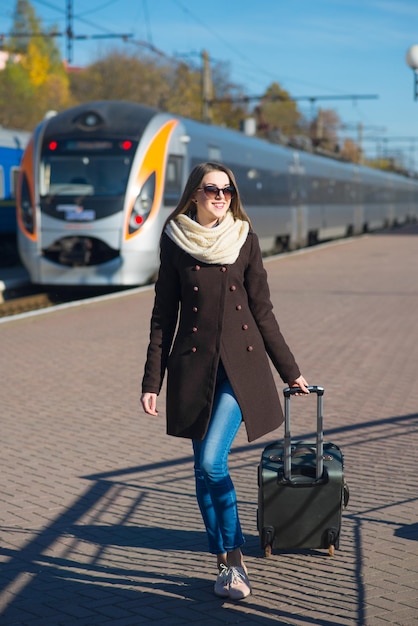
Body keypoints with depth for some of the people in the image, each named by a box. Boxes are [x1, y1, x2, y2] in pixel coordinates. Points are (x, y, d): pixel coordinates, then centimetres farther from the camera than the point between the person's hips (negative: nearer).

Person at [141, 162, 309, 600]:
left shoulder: (243, 238, 3)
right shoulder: (175, 241, 3)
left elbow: (262, 310, 8)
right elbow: (163, 314, 5)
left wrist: (289, 370, 10)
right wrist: (152, 380, 1)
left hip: (241, 362, -1)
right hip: (194, 364, 1)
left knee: (212, 461, -15)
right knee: (204, 469, 5)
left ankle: (232, 560, 1)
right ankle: (227, 564, 18)